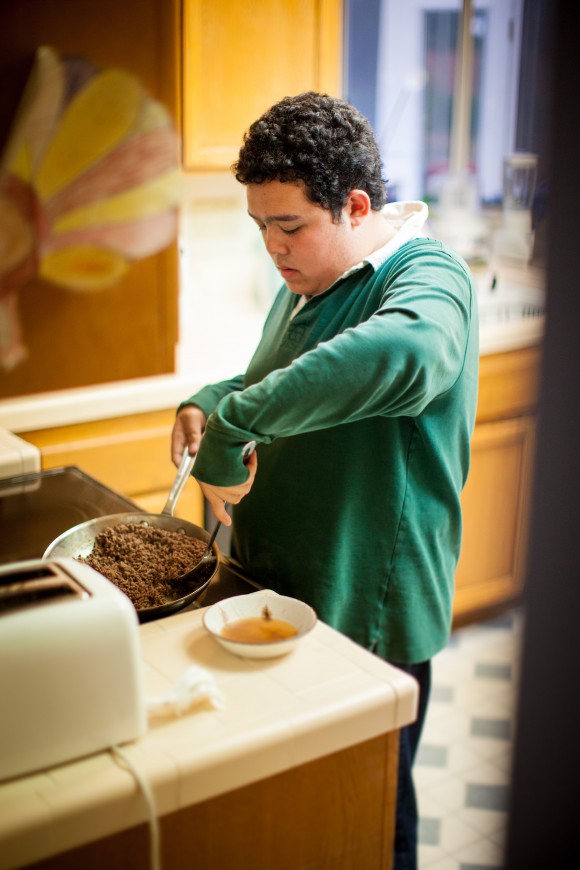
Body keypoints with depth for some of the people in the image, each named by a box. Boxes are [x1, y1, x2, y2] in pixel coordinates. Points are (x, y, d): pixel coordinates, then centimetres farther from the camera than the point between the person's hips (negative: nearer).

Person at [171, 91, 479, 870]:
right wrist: (207, 404, 1)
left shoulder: (428, 275, -19)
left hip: (369, 621, -7)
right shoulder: (304, 285, 8)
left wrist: (233, 424, -42)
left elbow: (400, 354, -45)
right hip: (277, 596, 8)